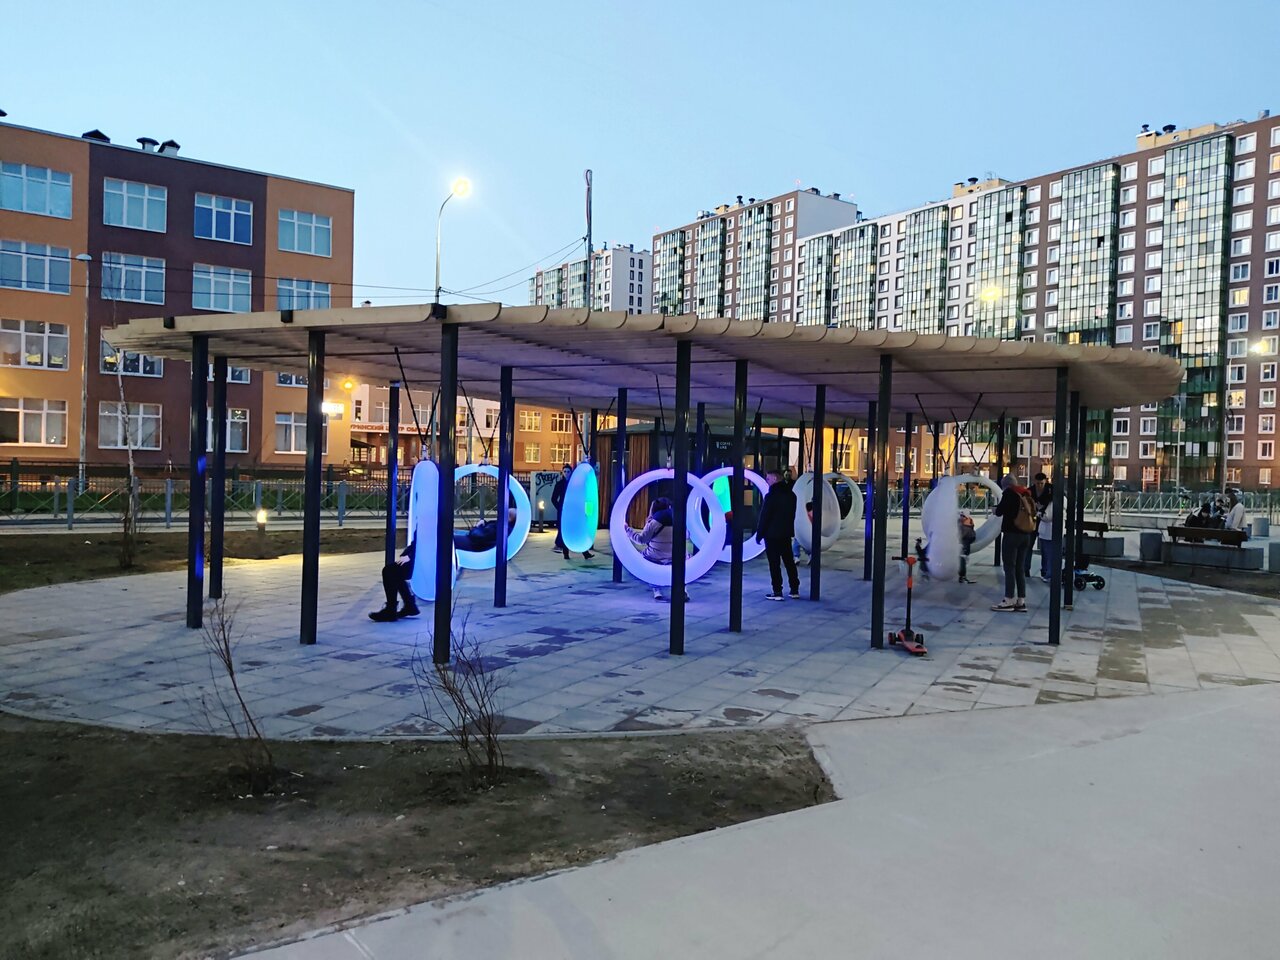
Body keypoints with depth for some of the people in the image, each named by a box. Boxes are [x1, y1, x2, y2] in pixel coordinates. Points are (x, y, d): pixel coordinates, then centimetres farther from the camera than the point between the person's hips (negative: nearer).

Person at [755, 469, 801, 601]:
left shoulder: (771, 496, -16)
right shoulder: (791, 494, 8)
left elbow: (764, 517, -14)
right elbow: (792, 515, 13)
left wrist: (759, 534, -7)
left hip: (772, 534, -7)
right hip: (786, 534, 7)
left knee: (774, 564, -2)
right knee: (789, 562, 12)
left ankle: (777, 592, -3)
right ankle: (795, 590, 15)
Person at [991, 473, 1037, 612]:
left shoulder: (1009, 493, -7)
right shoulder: (1026, 495, 11)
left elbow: (999, 512, -6)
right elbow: (1032, 512, 15)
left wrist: (998, 508, 16)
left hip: (1012, 534, -7)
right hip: (1026, 535, 7)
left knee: (1009, 567, -2)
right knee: (1020, 568, 10)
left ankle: (1009, 601, -2)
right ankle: (1021, 601, 9)